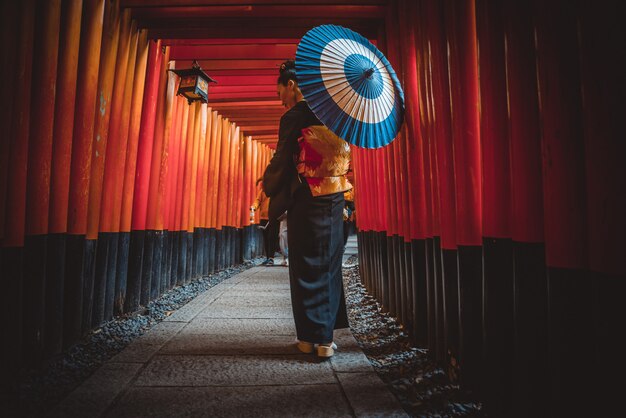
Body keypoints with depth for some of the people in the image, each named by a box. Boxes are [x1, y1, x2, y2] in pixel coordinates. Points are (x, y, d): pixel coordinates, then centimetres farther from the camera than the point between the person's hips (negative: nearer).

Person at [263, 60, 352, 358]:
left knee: (305, 269, 5)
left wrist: (269, 185, 8)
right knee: (330, 266, 11)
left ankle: (310, 337, 13)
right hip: (335, 200, 6)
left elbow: (281, 163, -7)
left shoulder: (293, 117, -9)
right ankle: (326, 338, 16)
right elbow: (344, 157, 13)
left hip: (306, 202, -5)